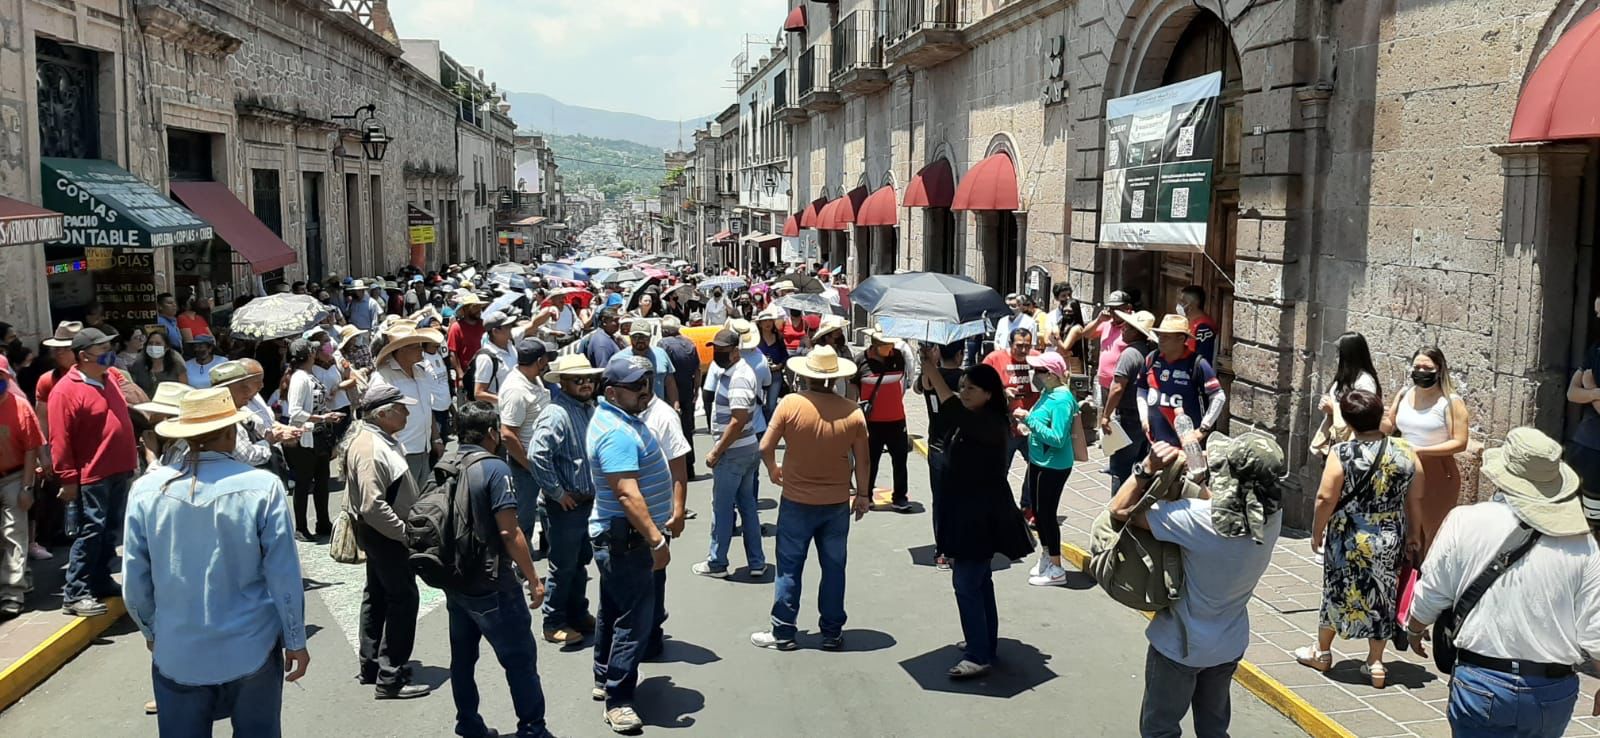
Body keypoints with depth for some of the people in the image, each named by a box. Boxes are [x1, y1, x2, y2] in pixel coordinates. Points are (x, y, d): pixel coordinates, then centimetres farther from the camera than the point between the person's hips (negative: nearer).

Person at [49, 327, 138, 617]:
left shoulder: (111, 376, 9)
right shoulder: (66, 390, -15)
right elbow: (60, 439, -16)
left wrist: (131, 459, 21)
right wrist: (68, 479, -16)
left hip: (119, 470, 8)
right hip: (91, 475, -8)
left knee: (111, 531, 15)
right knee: (91, 532, -6)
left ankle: (101, 582, 27)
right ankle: (75, 594, 1)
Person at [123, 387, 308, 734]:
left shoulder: (146, 489, -7)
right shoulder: (262, 486, -14)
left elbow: (134, 579, 1)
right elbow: (284, 576, -10)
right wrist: (295, 641, 2)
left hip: (176, 654, 2)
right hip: (251, 651, -2)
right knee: (256, 732, 14)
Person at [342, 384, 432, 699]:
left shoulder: (380, 439, 8)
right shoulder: (370, 449, -25)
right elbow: (373, 505, -30)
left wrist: (405, 527, 19)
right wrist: (405, 532, -24)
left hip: (383, 533, 11)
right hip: (384, 534, -11)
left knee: (378, 595, 18)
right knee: (403, 598, -7)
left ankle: (371, 665, 30)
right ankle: (390, 679, -2)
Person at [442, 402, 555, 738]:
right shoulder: (494, 468, -16)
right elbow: (509, 532, -20)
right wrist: (534, 579, -13)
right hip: (491, 584, -7)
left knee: (463, 656, 17)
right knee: (520, 658, 2)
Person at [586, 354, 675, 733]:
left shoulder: (620, 418, 10)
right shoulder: (617, 433, -24)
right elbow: (627, 494, -32)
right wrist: (657, 540, -33)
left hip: (616, 537, 11)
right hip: (626, 538, -11)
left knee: (615, 609, 20)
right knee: (635, 617, -6)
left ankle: (605, 679, 34)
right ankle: (617, 701, 1)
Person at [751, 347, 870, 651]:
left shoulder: (790, 404, -14)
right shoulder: (852, 411, -8)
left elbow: (765, 447, -11)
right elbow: (862, 460, -1)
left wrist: (773, 470, 10)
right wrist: (862, 494, 13)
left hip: (797, 502, -2)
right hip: (837, 503, 2)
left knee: (789, 569, 9)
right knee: (833, 569, 13)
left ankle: (783, 633, 17)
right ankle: (832, 633, 21)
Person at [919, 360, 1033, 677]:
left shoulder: (991, 425, -21)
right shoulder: (967, 421, 10)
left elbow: (954, 410, -34)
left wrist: (931, 370, -36)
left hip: (980, 519, -10)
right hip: (966, 515, 10)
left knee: (966, 582, -8)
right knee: (978, 580, 19)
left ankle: (979, 656, -1)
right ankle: (985, 642, 32)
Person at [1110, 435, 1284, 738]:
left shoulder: (1198, 519, -33)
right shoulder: (1271, 517, -16)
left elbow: (1121, 509, -26)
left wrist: (1149, 467, -25)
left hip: (1179, 645, -5)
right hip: (1230, 644, 5)